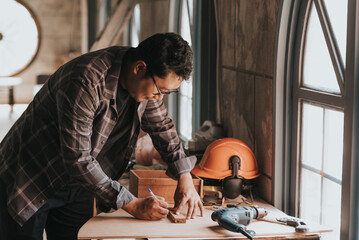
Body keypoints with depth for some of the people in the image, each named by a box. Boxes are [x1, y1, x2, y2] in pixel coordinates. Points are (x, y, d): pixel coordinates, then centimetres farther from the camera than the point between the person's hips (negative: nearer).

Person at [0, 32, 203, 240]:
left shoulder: (147, 82, -8)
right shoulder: (85, 80, -33)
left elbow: (162, 127, 10)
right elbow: (77, 159, -33)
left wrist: (184, 177, -4)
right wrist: (133, 205, -29)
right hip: (27, 182, -6)